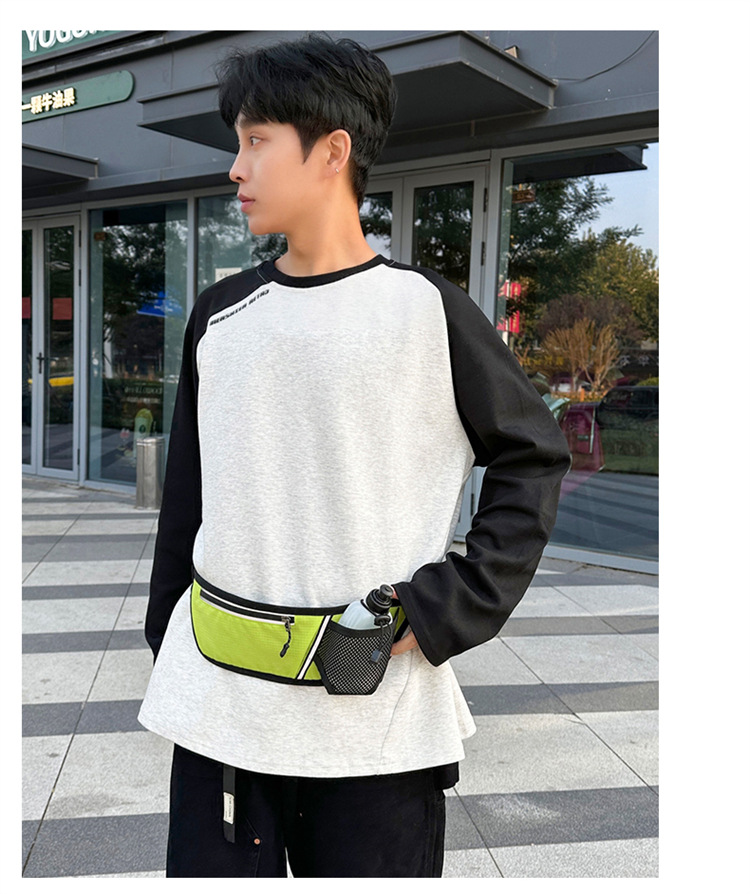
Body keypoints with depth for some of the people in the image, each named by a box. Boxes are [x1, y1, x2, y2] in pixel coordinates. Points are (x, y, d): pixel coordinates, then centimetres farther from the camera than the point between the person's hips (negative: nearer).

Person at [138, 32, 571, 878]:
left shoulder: (426, 310, -5)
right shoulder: (222, 315, 6)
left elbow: (533, 455, 1)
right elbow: (188, 492, 12)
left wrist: (453, 607, -8)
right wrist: (167, 644, 13)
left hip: (378, 710, -3)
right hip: (218, 699, 3)